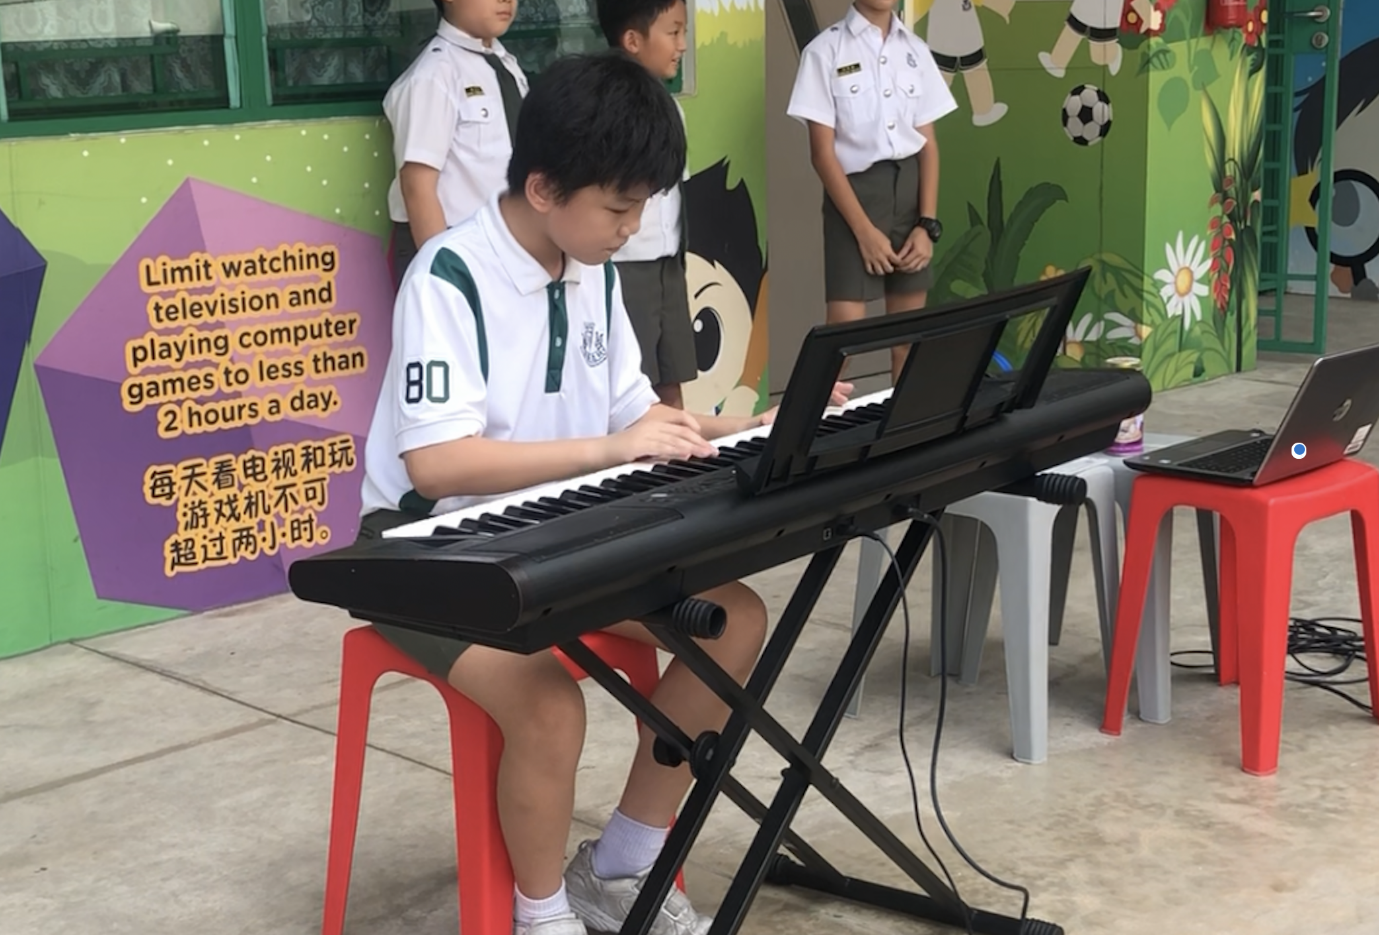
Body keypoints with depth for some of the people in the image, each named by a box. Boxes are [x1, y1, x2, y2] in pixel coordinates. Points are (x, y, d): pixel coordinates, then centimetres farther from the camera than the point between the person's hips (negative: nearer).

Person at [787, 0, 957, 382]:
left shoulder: (915, 50, 8)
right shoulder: (826, 50, -6)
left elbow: (928, 143, 8)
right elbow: (822, 152, -9)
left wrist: (927, 223, -3)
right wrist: (864, 229, -14)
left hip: (911, 191, 5)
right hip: (853, 193, -5)